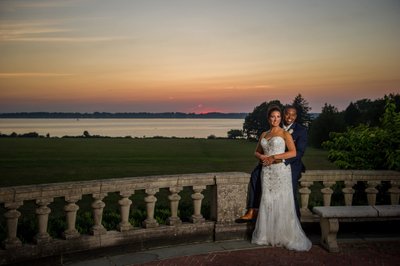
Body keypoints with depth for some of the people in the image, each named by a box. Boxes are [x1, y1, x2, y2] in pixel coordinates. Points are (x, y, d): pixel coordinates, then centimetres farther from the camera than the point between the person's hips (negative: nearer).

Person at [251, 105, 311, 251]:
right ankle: (268, 235, 13)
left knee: (283, 203, -5)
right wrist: (263, 157, -2)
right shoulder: (264, 135, 15)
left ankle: (287, 237, 2)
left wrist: (274, 157, -13)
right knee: (267, 202, 5)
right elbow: (257, 152, 21)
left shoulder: (285, 134, -1)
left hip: (281, 170, -5)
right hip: (267, 171, 5)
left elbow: (293, 152, -12)